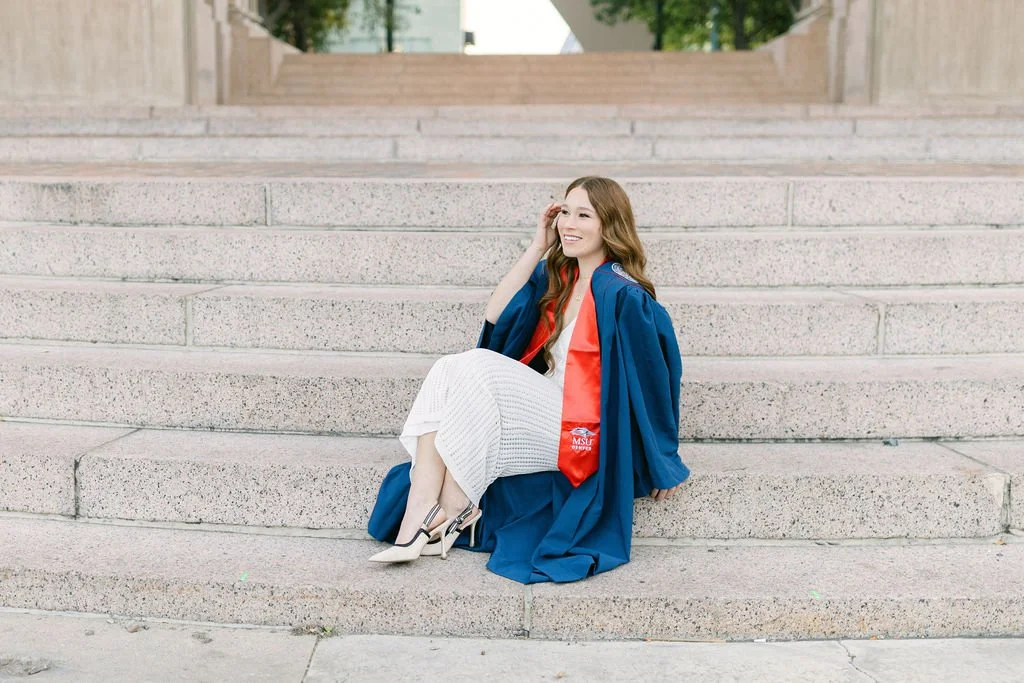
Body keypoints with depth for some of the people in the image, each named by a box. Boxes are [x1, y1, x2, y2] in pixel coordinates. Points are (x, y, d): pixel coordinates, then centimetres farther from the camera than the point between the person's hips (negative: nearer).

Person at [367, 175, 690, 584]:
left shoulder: (622, 296, -13)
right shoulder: (557, 276, 11)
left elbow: (649, 380, -11)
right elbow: (496, 319, 4)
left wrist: (662, 468, -6)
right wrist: (538, 247, 1)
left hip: (580, 432, -8)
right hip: (547, 410, 8)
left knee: (477, 369, -24)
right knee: (446, 371, -13)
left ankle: (453, 514, -14)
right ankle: (421, 516, -25)